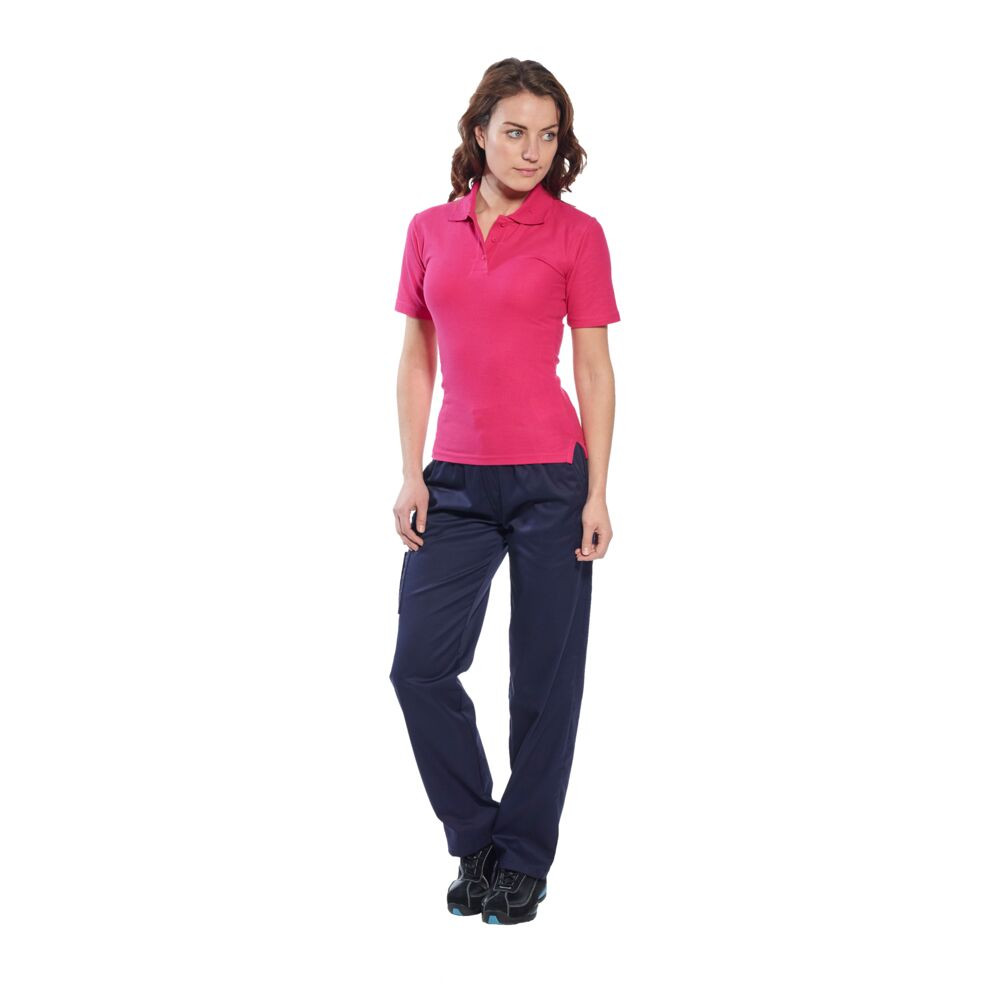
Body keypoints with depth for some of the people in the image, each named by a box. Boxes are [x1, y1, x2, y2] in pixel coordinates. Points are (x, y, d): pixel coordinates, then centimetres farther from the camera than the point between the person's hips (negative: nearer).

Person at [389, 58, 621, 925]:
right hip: (457, 483, 3)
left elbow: (595, 369, -2)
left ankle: (524, 860, 20)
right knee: (421, 664, -1)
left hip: (550, 478, -3)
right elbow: (417, 361, 11)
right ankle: (475, 842, 19)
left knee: (545, 678, 4)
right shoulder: (430, 231, 8)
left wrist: (597, 495, -6)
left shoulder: (576, 234, -1)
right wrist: (411, 474, 3)